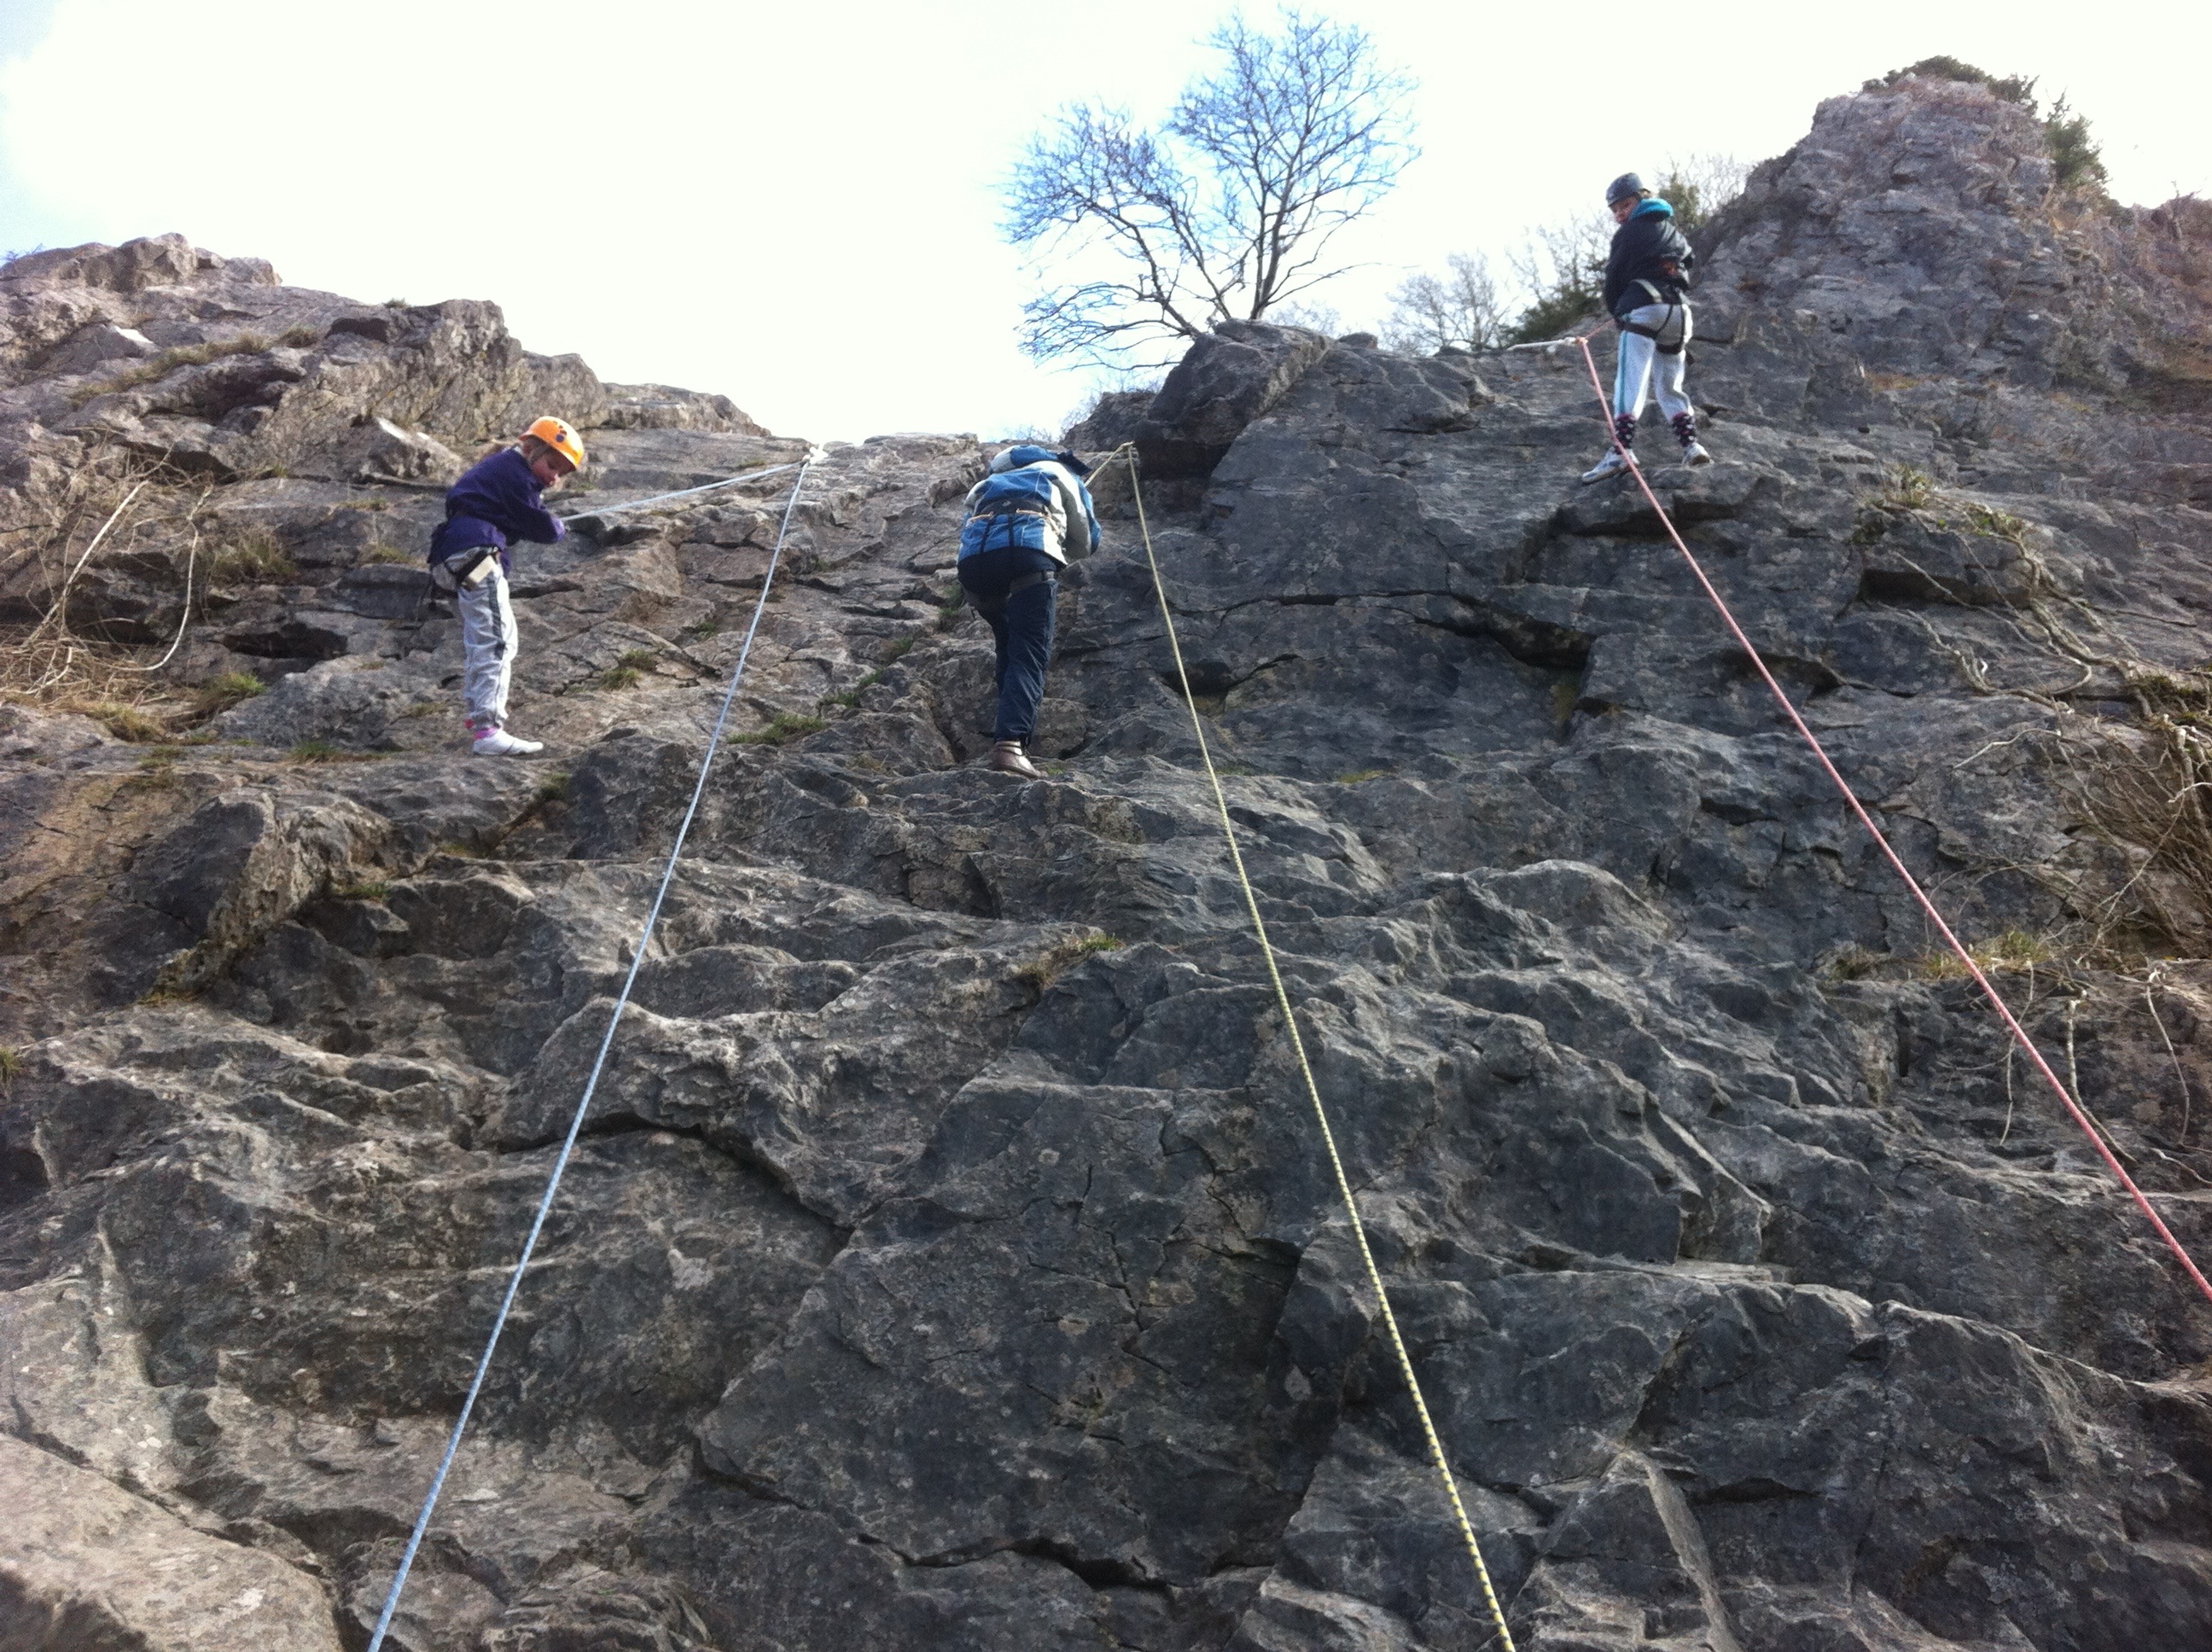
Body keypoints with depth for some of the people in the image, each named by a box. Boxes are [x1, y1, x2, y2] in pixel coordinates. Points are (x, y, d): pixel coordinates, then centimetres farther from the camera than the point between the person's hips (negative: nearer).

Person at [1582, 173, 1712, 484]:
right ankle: (1691, 444, 1)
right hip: (1680, 310, 7)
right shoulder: (1673, 230, 26)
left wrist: (1615, 312, 17)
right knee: (1670, 385, 15)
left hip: (1644, 308, -7)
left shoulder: (1629, 232, 7)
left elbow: (1614, 277, 4)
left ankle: (1621, 450, -32)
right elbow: (1690, 262, 32)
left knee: (1630, 380, -18)